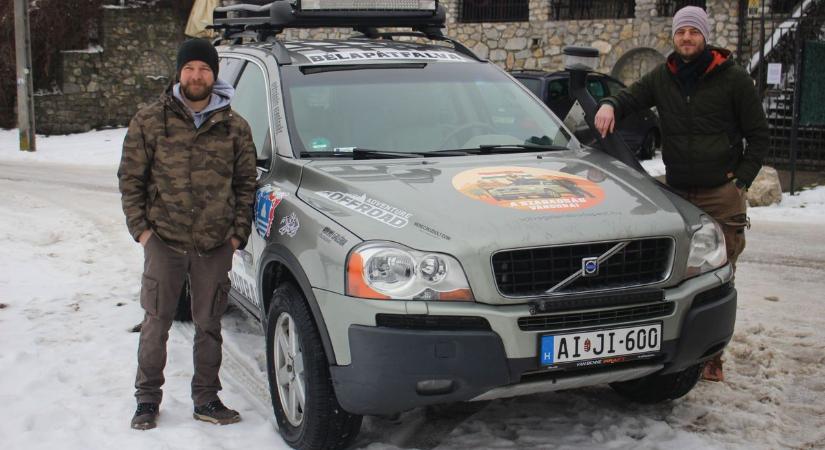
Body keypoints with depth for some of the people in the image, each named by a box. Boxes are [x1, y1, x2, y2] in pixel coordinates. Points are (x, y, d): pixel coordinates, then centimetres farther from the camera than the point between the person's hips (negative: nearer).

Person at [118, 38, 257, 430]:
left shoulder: (235, 126, 5)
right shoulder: (149, 121, 1)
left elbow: (245, 183, 10)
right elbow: (130, 178, 4)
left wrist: (238, 232, 3)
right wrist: (141, 227, -4)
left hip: (215, 246, 1)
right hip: (164, 241, -1)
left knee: (209, 325, 10)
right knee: (156, 323, 6)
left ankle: (206, 400, 22)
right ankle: (147, 399, 20)